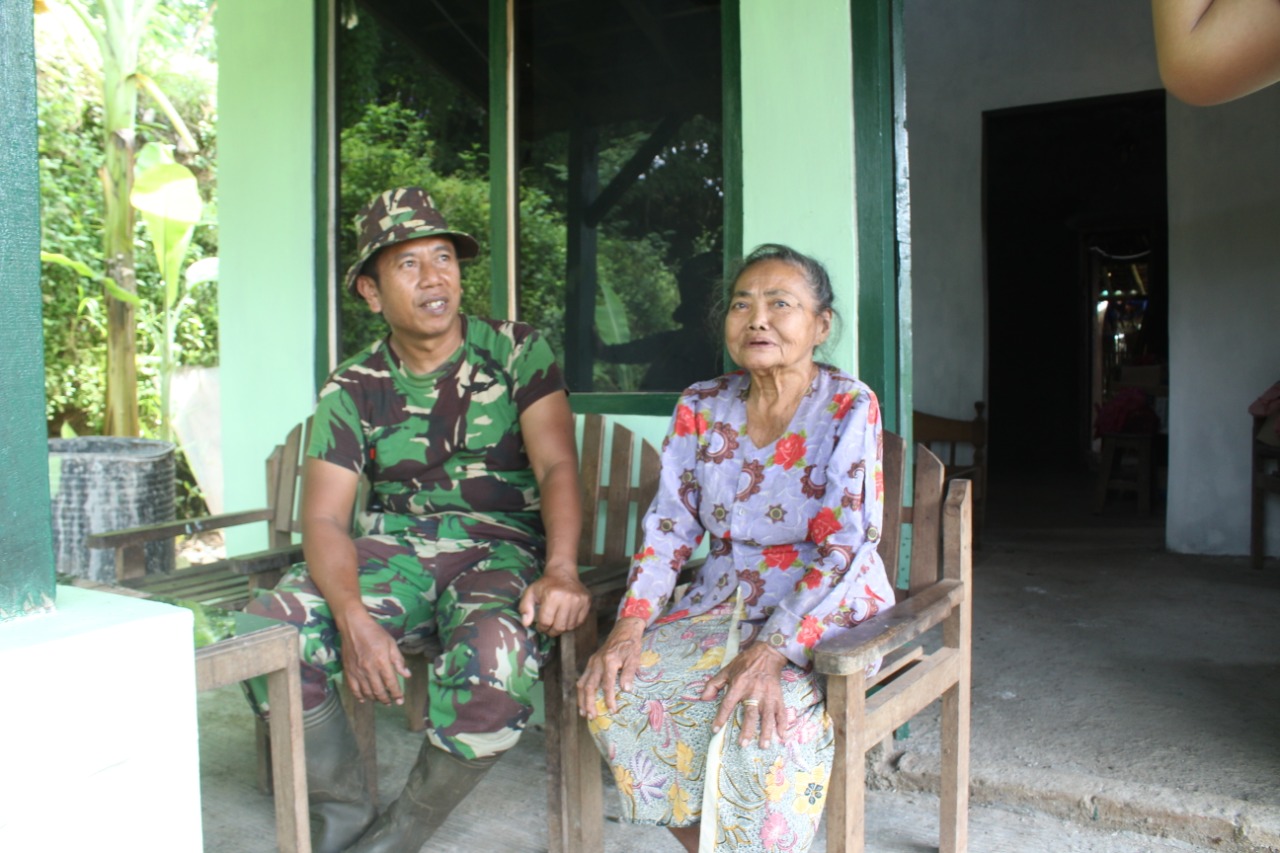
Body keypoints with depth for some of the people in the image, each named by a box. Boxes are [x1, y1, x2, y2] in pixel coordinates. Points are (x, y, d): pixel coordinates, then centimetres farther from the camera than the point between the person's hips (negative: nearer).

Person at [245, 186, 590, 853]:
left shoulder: (516, 352, 1)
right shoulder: (352, 390, 5)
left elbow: (557, 466, -11)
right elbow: (324, 517, -3)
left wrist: (560, 570, -30)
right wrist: (353, 619, -23)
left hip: (500, 544, -2)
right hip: (394, 548, 3)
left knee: (493, 658, -35)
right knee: (270, 628, -22)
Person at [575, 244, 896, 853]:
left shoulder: (848, 407, -10)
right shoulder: (700, 408, 3)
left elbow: (842, 546, -16)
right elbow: (669, 526, 2)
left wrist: (771, 651, -27)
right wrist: (629, 626, -13)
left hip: (825, 611, -4)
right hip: (722, 601, 5)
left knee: (770, 714, -32)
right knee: (615, 690, -16)